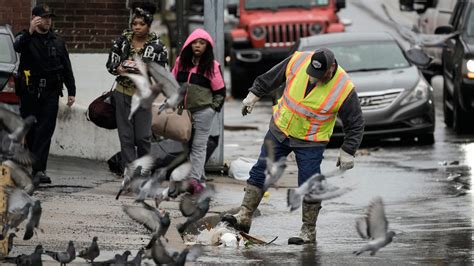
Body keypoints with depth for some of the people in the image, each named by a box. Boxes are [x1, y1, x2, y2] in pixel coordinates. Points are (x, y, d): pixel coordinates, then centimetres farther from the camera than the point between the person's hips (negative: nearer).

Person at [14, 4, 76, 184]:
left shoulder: (57, 41, 14)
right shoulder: (26, 38, 2)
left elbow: (67, 68, 17)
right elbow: (18, 46, -24)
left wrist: (71, 91, 12)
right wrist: (30, 32, -42)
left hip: (50, 93, 2)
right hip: (29, 92, -2)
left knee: (45, 131, -9)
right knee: (30, 132, 3)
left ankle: (38, 169, -14)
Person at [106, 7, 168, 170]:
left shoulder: (157, 46, -4)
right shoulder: (122, 41, 2)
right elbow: (110, 64, 6)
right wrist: (119, 69, -15)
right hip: (123, 93, 2)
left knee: (143, 136, -2)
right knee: (126, 136, 1)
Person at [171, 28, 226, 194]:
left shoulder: (212, 66, -4)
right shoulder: (181, 61, 7)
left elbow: (220, 91, 0)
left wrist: (213, 108, -5)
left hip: (203, 111, -5)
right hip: (183, 110, 5)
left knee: (199, 146, -6)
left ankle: (194, 179, -10)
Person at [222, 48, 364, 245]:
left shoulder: (343, 89, -23)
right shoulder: (298, 61, -16)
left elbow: (355, 125, -12)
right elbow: (270, 78, 2)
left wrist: (348, 152, -14)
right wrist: (253, 95, 5)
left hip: (310, 142, -4)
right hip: (280, 130, 4)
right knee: (260, 172, 3)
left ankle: (309, 232, 12)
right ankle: (244, 217, 8)